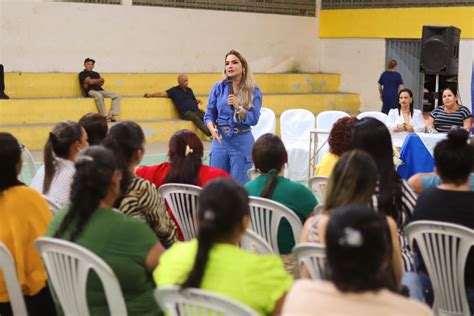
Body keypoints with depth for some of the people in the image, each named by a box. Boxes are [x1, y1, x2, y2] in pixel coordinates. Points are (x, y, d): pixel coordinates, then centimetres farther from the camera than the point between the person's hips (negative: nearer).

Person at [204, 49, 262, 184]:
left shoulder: (253, 91, -2)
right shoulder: (218, 88, 3)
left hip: (242, 141, -2)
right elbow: (209, 114, 4)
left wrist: (237, 107, -22)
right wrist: (212, 129, -15)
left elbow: (254, 119, -9)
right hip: (221, 139, 2)